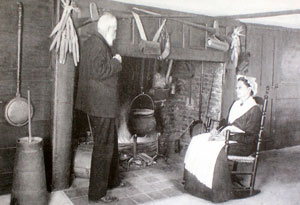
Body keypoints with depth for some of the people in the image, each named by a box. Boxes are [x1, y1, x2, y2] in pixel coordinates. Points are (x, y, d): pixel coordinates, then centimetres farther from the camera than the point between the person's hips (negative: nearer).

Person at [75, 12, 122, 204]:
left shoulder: (92, 42, 16)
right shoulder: (98, 43, -17)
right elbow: (98, 71, -25)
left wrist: (113, 61, 12)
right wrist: (116, 62, -13)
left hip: (99, 103, 11)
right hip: (101, 104, -11)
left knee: (110, 143, 22)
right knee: (103, 147, -2)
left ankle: (111, 179, 39)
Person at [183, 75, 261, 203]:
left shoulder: (254, 109, -11)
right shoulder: (235, 104, 14)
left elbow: (249, 137, -16)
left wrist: (225, 137, -21)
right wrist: (218, 131, -2)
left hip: (243, 144, -8)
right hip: (227, 136, 8)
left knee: (218, 150, -33)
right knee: (197, 141, -9)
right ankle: (194, 180, -8)